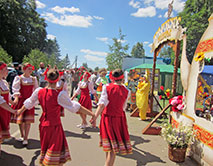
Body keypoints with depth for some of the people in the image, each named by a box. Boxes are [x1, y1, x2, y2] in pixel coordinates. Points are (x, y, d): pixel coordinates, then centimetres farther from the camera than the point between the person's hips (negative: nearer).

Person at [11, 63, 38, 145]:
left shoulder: (33, 79, 5)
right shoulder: (18, 78, -4)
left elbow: (36, 89, 12)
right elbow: (15, 88, -11)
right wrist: (16, 97, -24)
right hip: (20, 100, -1)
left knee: (28, 120, -3)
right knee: (20, 119, 10)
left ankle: (25, 138, 6)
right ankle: (22, 136, 30)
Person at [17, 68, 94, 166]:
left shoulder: (39, 91, -5)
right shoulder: (60, 95, -21)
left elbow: (28, 104, 10)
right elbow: (75, 107, -20)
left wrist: (20, 111, 30)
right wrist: (92, 114, -16)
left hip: (43, 124, 6)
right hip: (54, 126, -6)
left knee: (45, 148, 24)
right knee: (54, 151, 10)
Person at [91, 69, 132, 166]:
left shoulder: (107, 87, -6)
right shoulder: (126, 91, -3)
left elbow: (102, 104, -16)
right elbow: (123, 107, 6)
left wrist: (95, 117, -15)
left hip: (107, 117, 1)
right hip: (119, 118, -1)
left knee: (108, 146, 18)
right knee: (114, 148, 5)